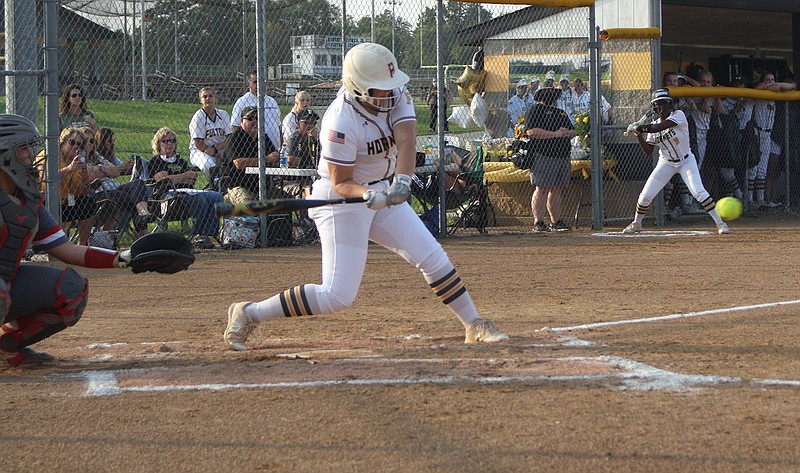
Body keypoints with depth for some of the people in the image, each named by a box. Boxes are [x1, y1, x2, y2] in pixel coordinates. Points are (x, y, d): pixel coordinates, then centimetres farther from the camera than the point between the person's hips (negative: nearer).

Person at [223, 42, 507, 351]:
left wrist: (402, 181, -39)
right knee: (338, 296, -12)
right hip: (341, 199, -7)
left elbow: (406, 139, -22)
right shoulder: (341, 123, -27)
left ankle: (474, 326, 18)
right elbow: (341, 184, -20)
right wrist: (367, 195, -40)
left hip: (382, 192, 7)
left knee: (433, 258, 3)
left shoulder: (396, 94, -7)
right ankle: (248, 314, -1)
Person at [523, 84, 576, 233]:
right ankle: (538, 223, -11)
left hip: (563, 157, 8)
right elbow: (531, 131, -15)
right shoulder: (535, 111, 0)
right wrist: (555, 134, -17)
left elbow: (573, 131, 26)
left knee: (557, 190, 9)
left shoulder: (560, 112, 25)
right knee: (542, 189, -11)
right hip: (543, 156, -8)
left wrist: (567, 132, 0)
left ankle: (556, 222, 13)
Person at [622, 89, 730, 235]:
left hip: (686, 161, -4)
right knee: (645, 195, -2)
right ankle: (636, 224, 21)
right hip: (666, 163, 4)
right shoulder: (654, 125, -3)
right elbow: (648, 152, -3)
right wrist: (639, 134, -14)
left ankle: (720, 222, -9)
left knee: (699, 192, -19)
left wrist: (640, 128, -26)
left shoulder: (678, 115, -17)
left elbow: (660, 127, -32)